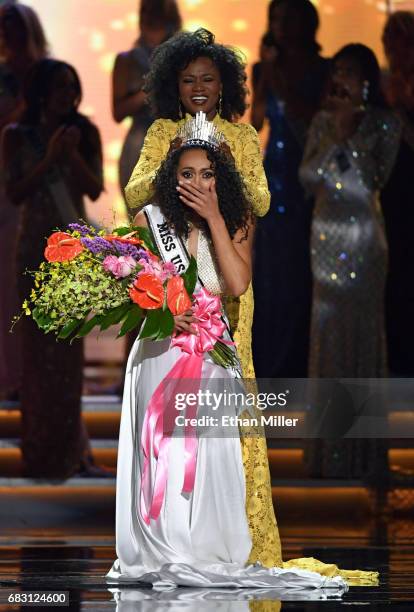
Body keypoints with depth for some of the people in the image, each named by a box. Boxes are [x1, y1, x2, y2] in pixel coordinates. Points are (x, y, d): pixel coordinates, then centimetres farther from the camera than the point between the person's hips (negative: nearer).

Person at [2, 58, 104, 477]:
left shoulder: (85, 133, 0)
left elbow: (95, 190, -5)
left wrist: (72, 156, -20)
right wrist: (48, 160, -17)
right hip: (36, 248, -1)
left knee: (69, 345, 5)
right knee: (38, 344, 3)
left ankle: (65, 447, 14)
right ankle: (40, 448, 9)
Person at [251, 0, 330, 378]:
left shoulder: (324, 72, 0)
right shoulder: (266, 70, 10)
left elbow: (311, 119, -10)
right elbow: (256, 121, -1)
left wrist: (278, 81, -13)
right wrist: (266, 74, -7)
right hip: (275, 178, 3)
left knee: (304, 275, -4)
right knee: (272, 273, 3)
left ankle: (302, 365, 1)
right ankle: (272, 367, 8)